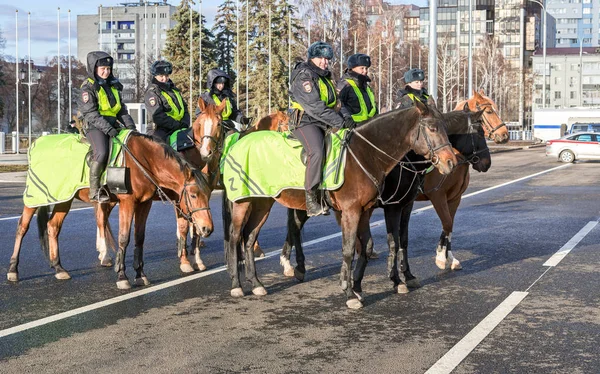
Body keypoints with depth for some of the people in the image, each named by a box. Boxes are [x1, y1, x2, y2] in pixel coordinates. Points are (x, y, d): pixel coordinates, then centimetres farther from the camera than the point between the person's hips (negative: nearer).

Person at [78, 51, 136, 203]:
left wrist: (129, 124, 3)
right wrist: (107, 128, -23)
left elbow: (121, 109, 21)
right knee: (101, 153, -31)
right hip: (94, 127, -7)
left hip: (113, 125, 7)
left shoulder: (113, 85, 20)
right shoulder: (88, 87, -2)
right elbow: (91, 113, -12)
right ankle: (94, 191, -23)